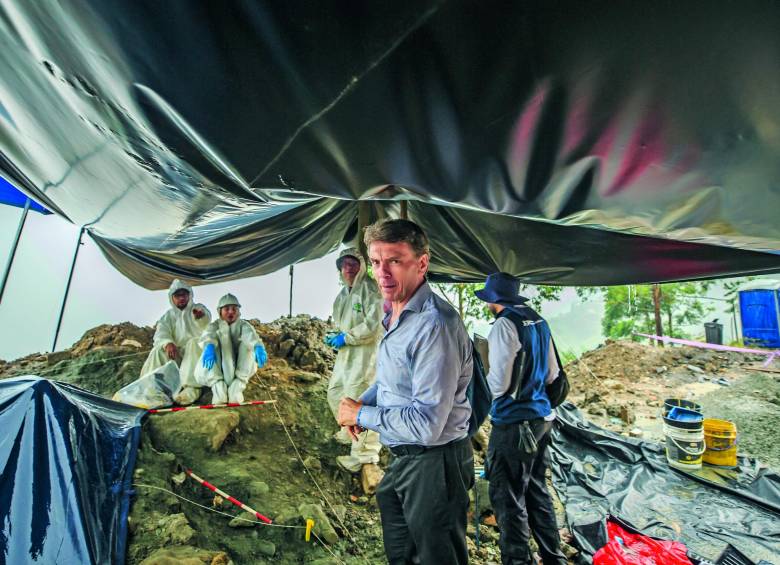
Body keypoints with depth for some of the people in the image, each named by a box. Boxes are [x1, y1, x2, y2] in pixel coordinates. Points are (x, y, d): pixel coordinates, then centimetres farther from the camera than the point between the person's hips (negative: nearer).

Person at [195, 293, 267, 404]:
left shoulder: (243, 325, 0)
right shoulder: (214, 325, 1)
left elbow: (251, 335, -25)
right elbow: (208, 335, -25)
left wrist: (259, 347, -50)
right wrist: (209, 347, -51)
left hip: (240, 367, -1)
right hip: (219, 368, 1)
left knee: (250, 344, -24)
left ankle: (237, 385, -34)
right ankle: (218, 386, -37)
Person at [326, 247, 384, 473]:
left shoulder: (370, 289, -16)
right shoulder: (344, 293, 14)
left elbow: (373, 325, -23)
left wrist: (345, 338, -16)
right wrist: (335, 337, 6)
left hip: (366, 353, -10)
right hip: (346, 353, 10)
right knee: (335, 392, 21)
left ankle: (364, 455, 11)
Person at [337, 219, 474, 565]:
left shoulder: (435, 325, -28)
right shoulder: (395, 315, 3)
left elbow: (426, 425, -30)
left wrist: (362, 415, -17)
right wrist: (365, 400, -1)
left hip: (434, 465, -9)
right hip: (402, 459, 9)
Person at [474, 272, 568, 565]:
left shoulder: (505, 324, -19)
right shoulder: (538, 321, 6)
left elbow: (497, 385, -19)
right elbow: (552, 373, 14)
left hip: (514, 423, -9)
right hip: (542, 417, 9)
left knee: (508, 498, 6)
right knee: (536, 489, 23)